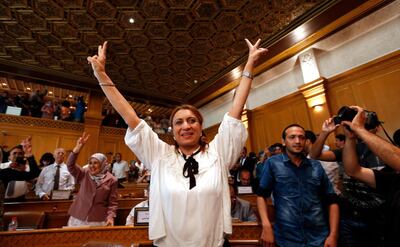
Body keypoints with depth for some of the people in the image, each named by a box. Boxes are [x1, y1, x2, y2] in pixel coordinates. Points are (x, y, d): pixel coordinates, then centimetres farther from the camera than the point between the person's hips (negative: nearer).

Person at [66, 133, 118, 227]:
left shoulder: (111, 180, -5)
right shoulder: (85, 174, 3)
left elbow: (112, 202, -3)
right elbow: (70, 165, -12)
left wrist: (110, 217, -17)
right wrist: (78, 148, -23)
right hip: (78, 218, 2)